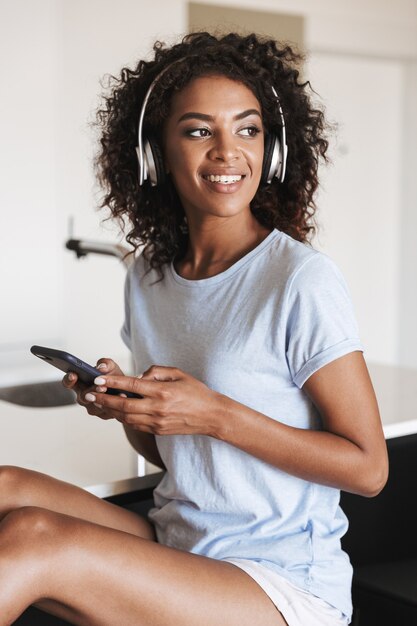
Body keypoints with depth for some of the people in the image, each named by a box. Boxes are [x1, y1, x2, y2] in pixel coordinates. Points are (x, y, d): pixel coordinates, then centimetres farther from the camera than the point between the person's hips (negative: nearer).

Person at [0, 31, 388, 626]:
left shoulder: (302, 281, -15)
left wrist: (216, 415, -21)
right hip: (174, 553, 6)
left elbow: (368, 468, -12)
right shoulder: (146, 279, 6)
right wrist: (125, 403, -8)